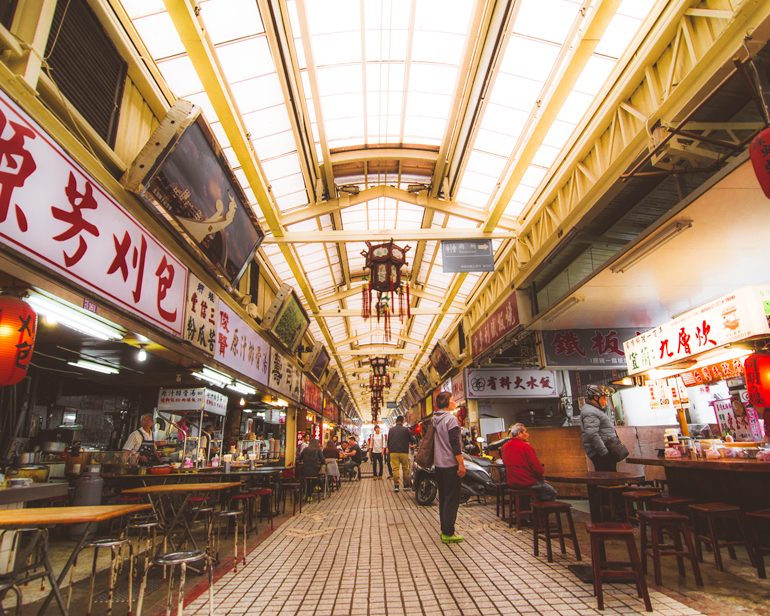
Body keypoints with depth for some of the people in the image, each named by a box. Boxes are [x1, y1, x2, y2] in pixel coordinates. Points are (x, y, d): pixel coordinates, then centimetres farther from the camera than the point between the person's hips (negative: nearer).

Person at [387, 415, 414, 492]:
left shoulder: (391, 429, 4)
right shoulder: (406, 429, -2)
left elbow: (388, 441, 11)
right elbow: (412, 440, 5)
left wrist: (389, 449, 23)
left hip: (393, 452, 1)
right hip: (404, 452, -1)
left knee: (395, 469, 1)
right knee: (405, 469, 10)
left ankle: (396, 486, -2)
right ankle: (406, 485, 15)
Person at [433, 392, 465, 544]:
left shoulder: (435, 420, 11)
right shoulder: (451, 419, -15)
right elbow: (455, 444, -19)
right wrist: (461, 464, -16)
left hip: (438, 464, 8)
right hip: (451, 464, -8)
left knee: (443, 497, 15)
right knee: (452, 499, -1)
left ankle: (444, 530, 22)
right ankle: (448, 533, 3)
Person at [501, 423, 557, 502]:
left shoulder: (504, 447, 3)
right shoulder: (526, 447, -17)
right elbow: (538, 468, -17)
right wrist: (542, 478, 3)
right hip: (528, 483, -7)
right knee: (552, 493, 12)